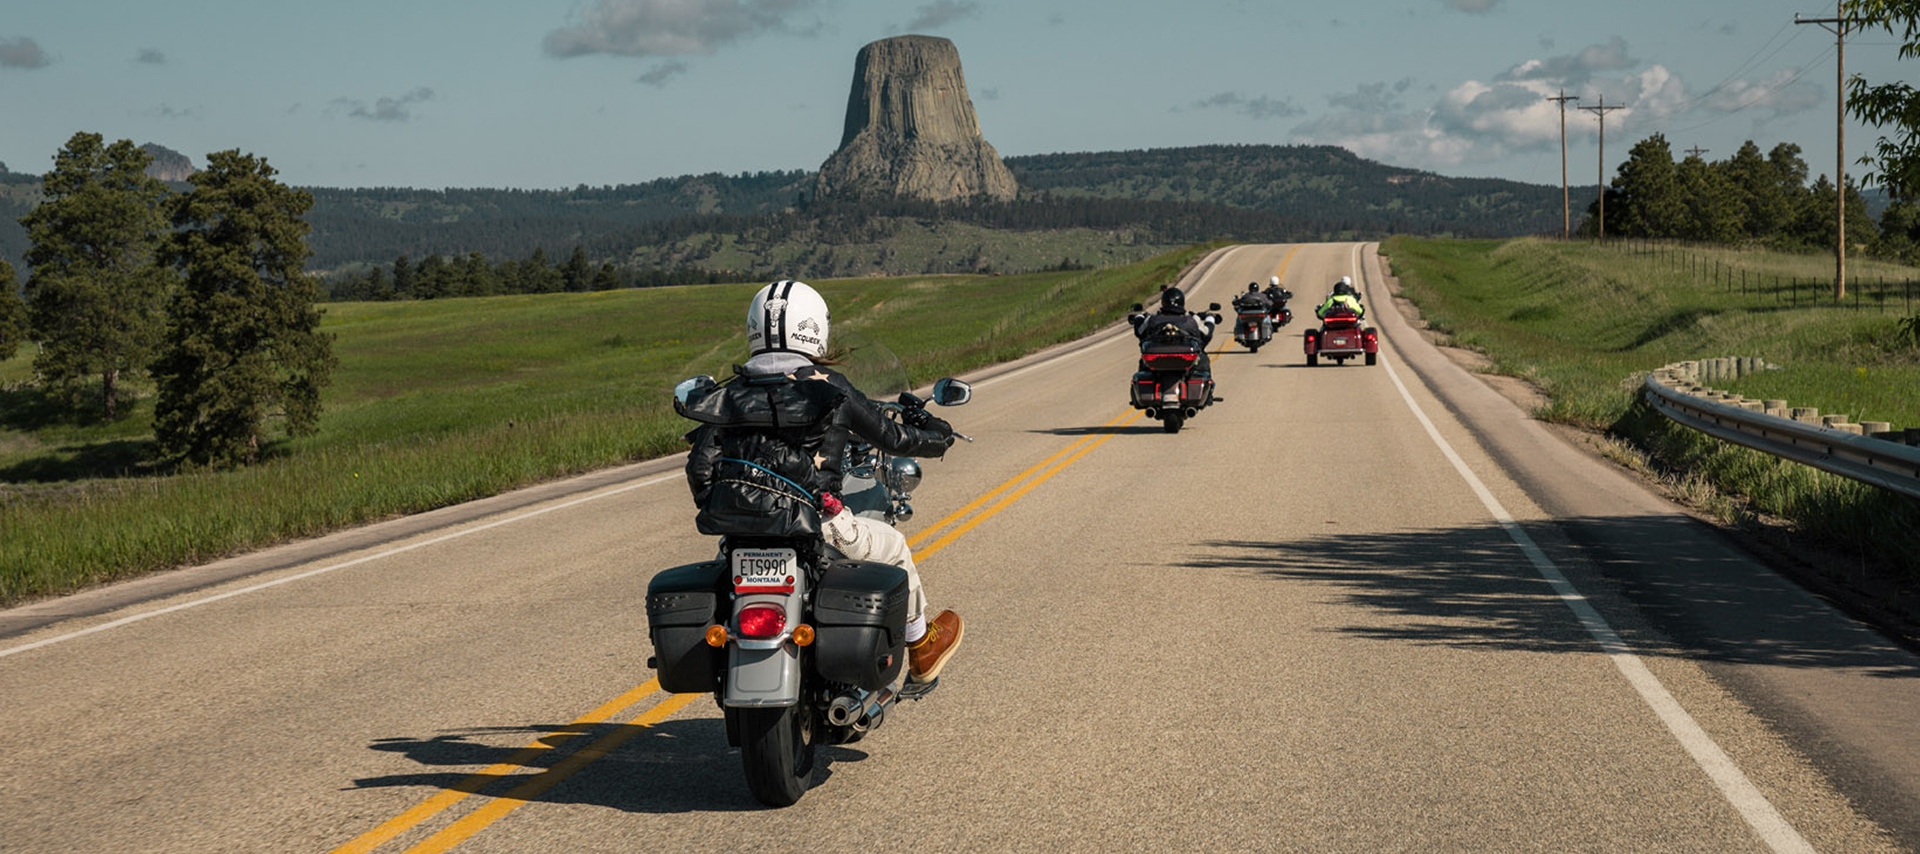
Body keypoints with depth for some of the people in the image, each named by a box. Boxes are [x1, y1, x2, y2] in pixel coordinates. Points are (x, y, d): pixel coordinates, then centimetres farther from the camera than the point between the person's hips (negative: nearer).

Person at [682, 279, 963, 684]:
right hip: (809, 525, -5)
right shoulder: (829, 388, -2)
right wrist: (937, 435, 29)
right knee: (893, 546, 23)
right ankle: (921, 645, 42)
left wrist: (714, 510, 29)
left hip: (733, 527, 5)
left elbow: (700, 464, 9)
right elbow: (892, 437, 8)